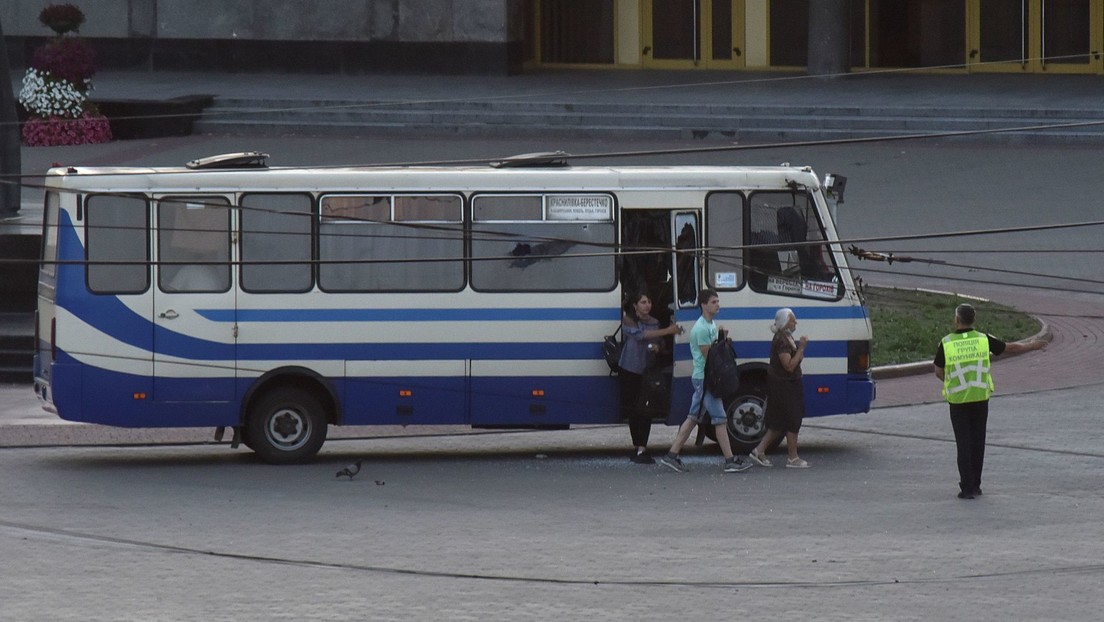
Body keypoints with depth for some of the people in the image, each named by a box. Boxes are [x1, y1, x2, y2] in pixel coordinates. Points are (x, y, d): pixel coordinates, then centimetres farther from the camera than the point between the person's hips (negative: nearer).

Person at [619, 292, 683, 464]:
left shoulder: (654, 322, 10)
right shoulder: (628, 321, -4)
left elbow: (660, 344, 19)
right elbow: (640, 334, -22)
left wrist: (657, 347, -7)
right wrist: (667, 331, -28)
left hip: (647, 372, 2)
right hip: (630, 371, -2)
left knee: (644, 410, -9)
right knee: (632, 410, 2)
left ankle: (641, 449, -12)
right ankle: (638, 448, 15)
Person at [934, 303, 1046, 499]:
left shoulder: (946, 343, -9)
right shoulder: (983, 340, -5)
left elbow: (939, 372, 0)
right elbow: (1011, 348, 8)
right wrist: (1031, 346, 27)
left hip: (958, 400, -2)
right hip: (980, 398, 2)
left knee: (964, 444, 2)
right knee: (978, 442, 13)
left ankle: (967, 488, -4)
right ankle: (975, 485, 18)